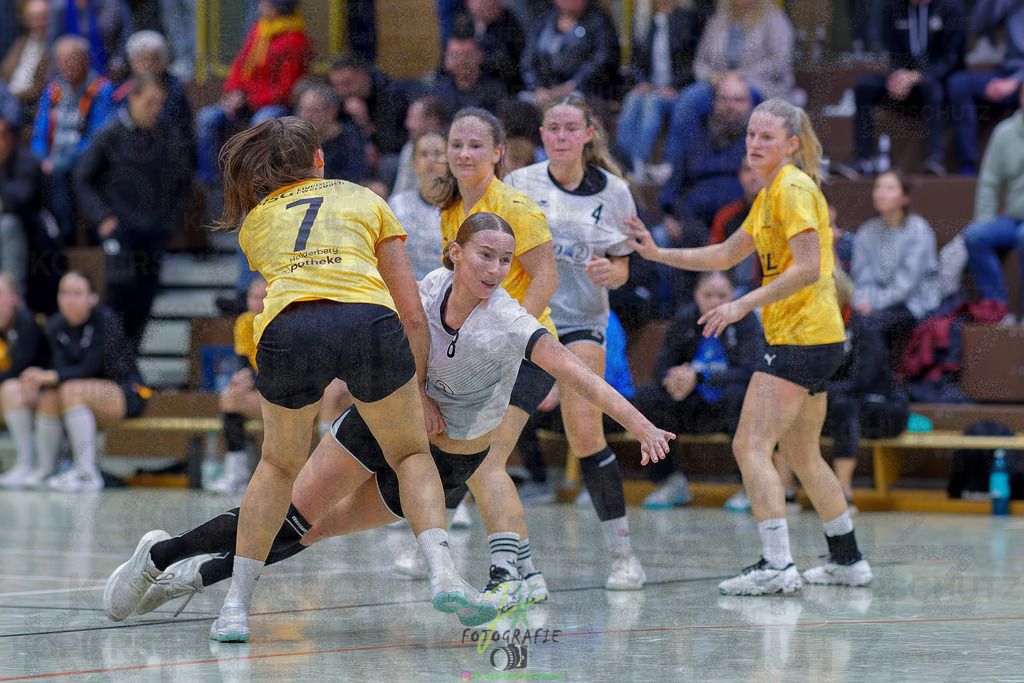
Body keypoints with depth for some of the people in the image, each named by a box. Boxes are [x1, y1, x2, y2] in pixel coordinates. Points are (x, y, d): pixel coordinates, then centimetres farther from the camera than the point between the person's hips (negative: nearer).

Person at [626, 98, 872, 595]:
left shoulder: (794, 189, -13)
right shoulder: (771, 193, 17)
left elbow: (808, 268, -22)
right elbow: (726, 255, 26)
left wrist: (743, 305, -23)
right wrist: (659, 253, 18)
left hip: (803, 338, -10)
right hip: (814, 338, 10)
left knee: (750, 446, -14)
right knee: (801, 455, 18)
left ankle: (776, 566, -20)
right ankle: (848, 560, 25)